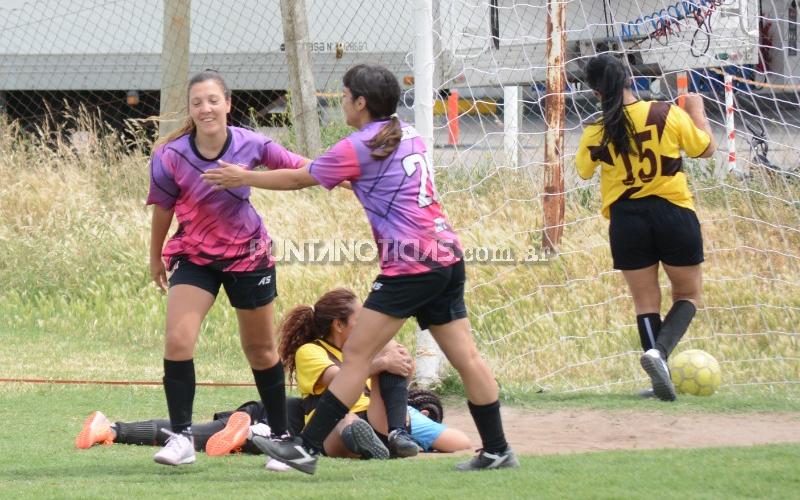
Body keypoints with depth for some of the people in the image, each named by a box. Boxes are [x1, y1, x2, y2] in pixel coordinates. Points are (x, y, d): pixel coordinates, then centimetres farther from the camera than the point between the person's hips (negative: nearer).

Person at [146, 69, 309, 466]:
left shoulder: (250, 145, -18)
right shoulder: (170, 157, -18)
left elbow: (299, 167, -5)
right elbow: (162, 210, -3)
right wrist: (156, 259, 10)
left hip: (248, 255, 0)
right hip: (195, 256, 0)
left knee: (261, 350, 11)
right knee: (177, 341, -18)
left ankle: (281, 437, 25)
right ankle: (181, 437, -10)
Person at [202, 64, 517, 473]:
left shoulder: (360, 148, -7)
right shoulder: (408, 135, 16)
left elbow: (298, 179, 4)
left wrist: (244, 178, 16)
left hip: (411, 264, -8)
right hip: (448, 256, 8)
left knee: (356, 355, -7)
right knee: (465, 356, 10)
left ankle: (306, 448, -7)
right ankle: (497, 451, 11)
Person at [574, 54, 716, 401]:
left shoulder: (596, 134, -7)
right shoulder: (667, 115, -9)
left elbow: (583, 170, 12)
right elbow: (706, 149, 4)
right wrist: (697, 110, 18)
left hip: (626, 220, 1)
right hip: (673, 214, -1)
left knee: (645, 301, 12)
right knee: (687, 294, 13)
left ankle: (661, 380, 3)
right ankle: (659, 350, -13)